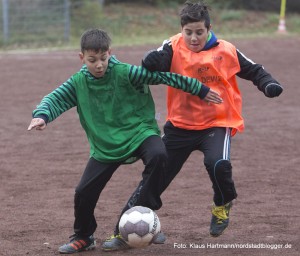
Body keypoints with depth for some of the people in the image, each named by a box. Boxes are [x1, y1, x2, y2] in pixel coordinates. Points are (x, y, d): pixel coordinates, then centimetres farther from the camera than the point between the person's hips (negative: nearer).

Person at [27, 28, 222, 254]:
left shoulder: (125, 73, -14)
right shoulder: (78, 82, -3)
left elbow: (162, 75, -12)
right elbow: (55, 99, -5)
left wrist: (200, 90, -10)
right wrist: (41, 115, -30)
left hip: (139, 132, -3)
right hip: (105, 147, 3)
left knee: (158, 155, -35)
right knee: (84, 193, -2)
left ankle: (143, 209, -18)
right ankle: (83, 237, 27)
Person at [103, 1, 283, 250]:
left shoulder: (226, 51, -6)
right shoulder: (174, 48, -8)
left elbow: (253, 70, 7)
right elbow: (152, 66, -24)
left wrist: (268, 83, -12)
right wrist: (153, 61, -46)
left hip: (217, 123, -2)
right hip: (180, 124, 2)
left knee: (217, 163, -27)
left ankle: (223, 205, 4)